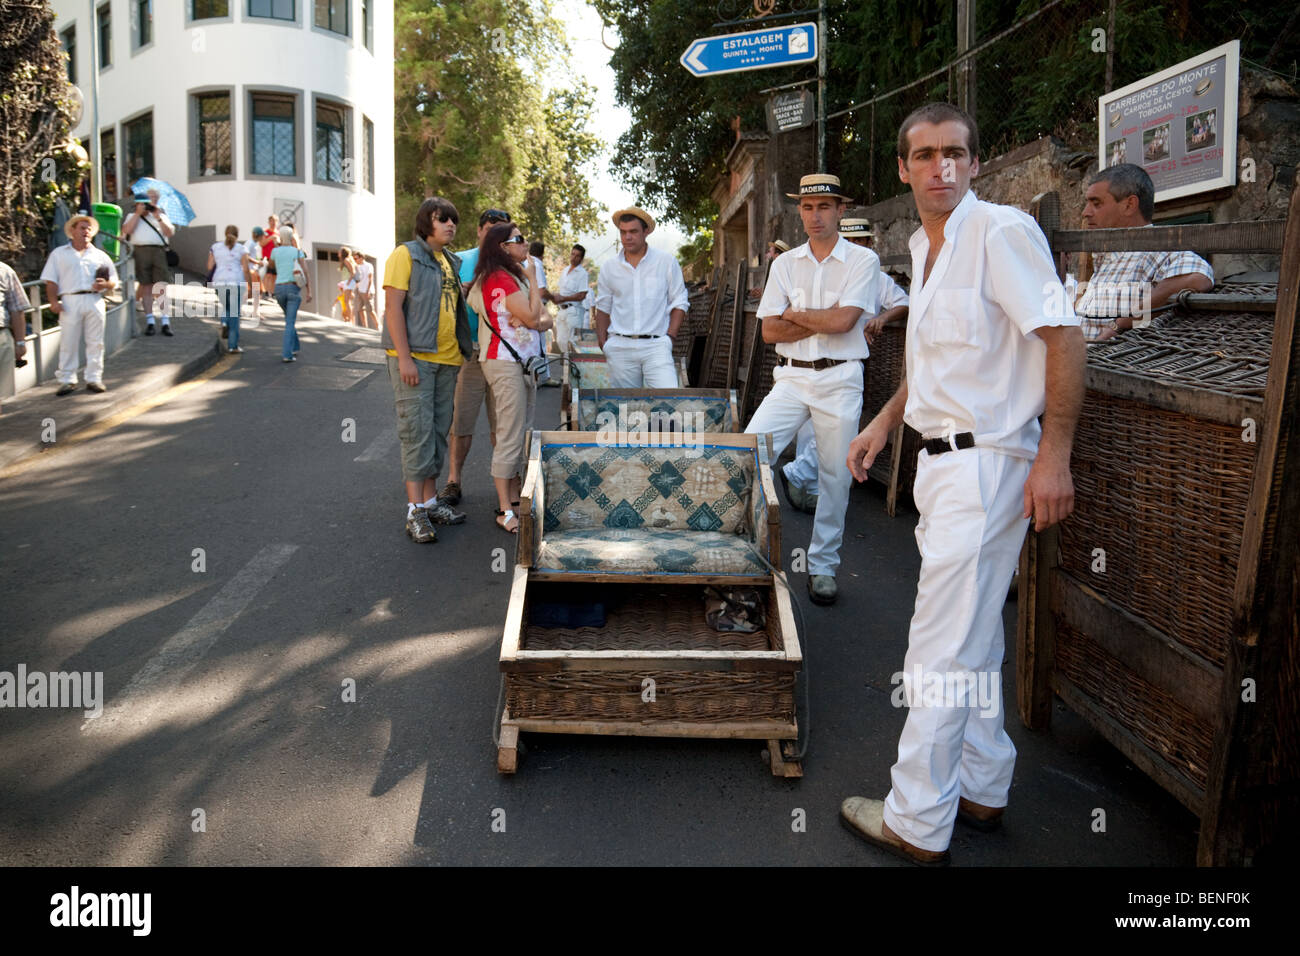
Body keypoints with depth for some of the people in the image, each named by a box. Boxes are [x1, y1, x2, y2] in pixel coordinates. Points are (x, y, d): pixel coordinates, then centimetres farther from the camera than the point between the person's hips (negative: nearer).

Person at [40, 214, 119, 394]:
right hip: (70, 301, -1)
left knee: (95, 342, 0)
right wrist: (53, 301, -6)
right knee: (68, 342, -3)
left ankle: (94, 379, 6)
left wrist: (104, 284, -6)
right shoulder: (59, 254, 15)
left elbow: (113, 282, 17)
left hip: (94, 300, 2)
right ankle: (67, 380, 1)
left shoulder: (100, 255, 20)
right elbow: (51, 281, 8)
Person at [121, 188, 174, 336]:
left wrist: (158, 218, -2)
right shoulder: (133, 215, 20)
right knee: (146, 286, -1)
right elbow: (126, 230, 1)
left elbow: (169, 233, 7)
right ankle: (149, 321, 0)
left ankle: (165, 322, -10)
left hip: (159, 251, 0)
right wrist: (138, 213, 0)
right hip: (141, 250, 0)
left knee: (161, 286, -8)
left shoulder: (162, 215, 23)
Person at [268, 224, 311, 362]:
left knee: (289, 317, 26)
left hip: (279, 288, 3)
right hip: (294, 288, -3)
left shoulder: (275, 251, 7)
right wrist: (309, 292, -7)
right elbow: (305, 272, -6)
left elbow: (271, 266, 27)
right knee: (290, 322, -6)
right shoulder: (298, 251, 1)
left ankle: (294, 347, 29)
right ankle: (287, 354, -17)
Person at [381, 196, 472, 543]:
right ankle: (415, 511, -6)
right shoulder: (406, 255, -4)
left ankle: (430, 501, 20)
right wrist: (404, 357, -19)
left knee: (438, 430, 11)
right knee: (417, 430, -8)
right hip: (414, 356, -7)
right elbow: (393, 307, -11)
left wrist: (464, 348, 13)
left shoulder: (453, 263, 18)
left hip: (447, 358, 7)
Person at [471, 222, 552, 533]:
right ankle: (504, 511, -4)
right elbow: (531, 317, -16)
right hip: (504, 364, -10)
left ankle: (515, 499, 19)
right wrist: (532, 279, -6)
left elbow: (542, 317, 18)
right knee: (509, 436, -9)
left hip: (524, 362, 10)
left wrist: (543, 320, -7)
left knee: (521, 434, 11)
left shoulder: (514, 277, 20)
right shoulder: (499, 278, -12)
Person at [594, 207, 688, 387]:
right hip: (620, 346, 2)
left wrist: (670, 336, -2)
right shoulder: (609, 268, 11)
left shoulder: (667, 262, 5)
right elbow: (603, 308, 18)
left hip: (656, 345, -2)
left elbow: (679, 303, 9)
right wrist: (603, 344, 7)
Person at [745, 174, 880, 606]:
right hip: (792, 377, 3)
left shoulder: (863, 260, 0)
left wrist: (794, 315, -2)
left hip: (840, 380, -2)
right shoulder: (784, 264, 10)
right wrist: (825, 321, -7)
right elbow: (770, 331, 2)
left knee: (835, 477, 3)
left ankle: (822, 565, 17)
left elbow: (843, 320, -14)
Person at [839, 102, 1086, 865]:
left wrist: (1053, 457, -22)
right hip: (944, 458, 10)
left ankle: (918, 825, 9)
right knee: (975, 637, 17)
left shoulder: (1002, 231, -13)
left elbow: (1065, 338, -18)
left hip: (986, 460, -9)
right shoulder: (925, 248, 15)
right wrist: (887, 421, 20)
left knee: (944, 649, -4)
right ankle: (983, 789, 31)